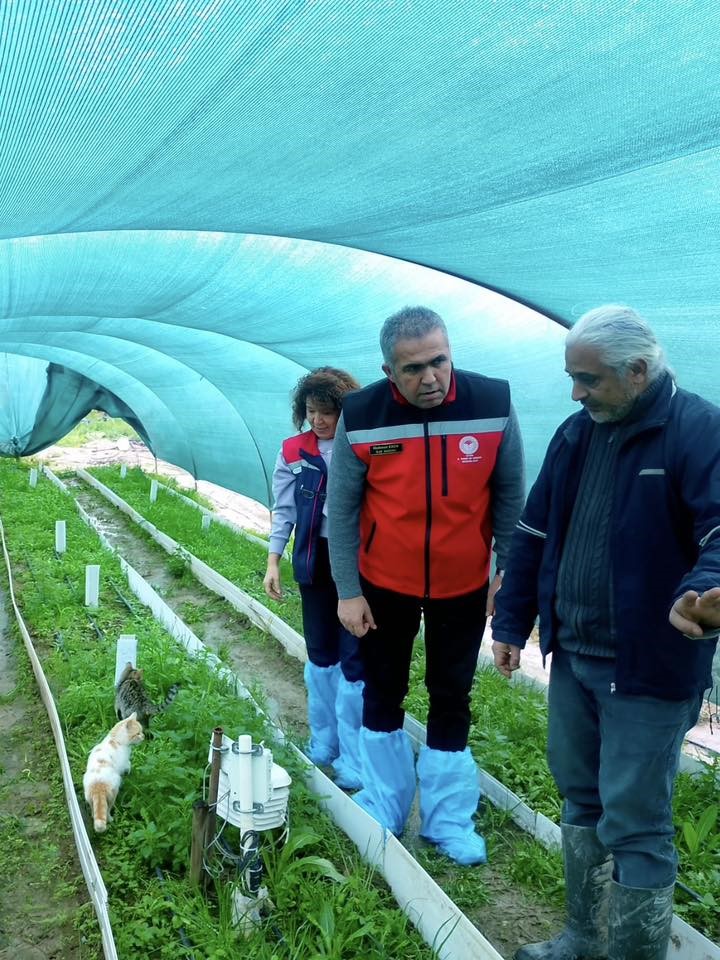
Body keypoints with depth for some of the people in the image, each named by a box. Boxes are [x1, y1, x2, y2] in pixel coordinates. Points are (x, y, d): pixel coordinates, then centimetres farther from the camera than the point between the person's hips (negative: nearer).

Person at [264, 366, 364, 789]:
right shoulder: (295, 451, 2)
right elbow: (284, 509, 6)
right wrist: (273, 561, 1)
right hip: (315, 560, 4)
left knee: (354, 657, -3)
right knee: (320, 652, 14)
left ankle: (352, 757, 6)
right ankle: (323, 742, 29)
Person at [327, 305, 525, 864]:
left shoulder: (493, 403, -16)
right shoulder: (361, 416, -17)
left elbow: (510, 495, -5)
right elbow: (342, 509, -8)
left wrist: (512, 573, -4)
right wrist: (348, 591, -7)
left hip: (463, 587, 0)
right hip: (383, 585, 0)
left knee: (451, 701, 11)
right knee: (383, 696, 14)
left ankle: (448, 818, 27)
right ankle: (383, 812, 33)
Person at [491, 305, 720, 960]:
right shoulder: (576, 434, 8)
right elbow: (534, 534, 14)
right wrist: (512, 623, 14)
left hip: (648, 667, -7)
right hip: (572, 655, 7)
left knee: (634, 823, -1)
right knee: (579, 798, 19)